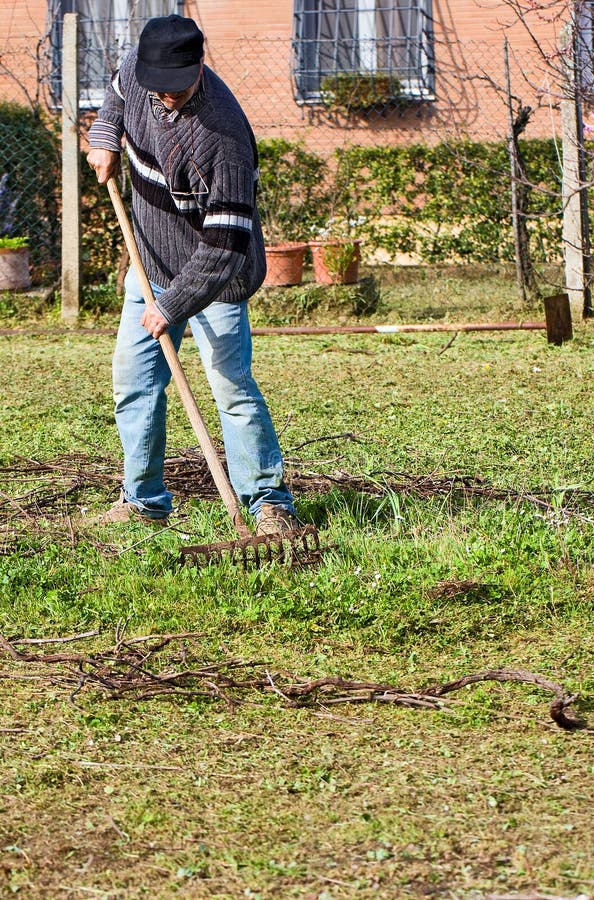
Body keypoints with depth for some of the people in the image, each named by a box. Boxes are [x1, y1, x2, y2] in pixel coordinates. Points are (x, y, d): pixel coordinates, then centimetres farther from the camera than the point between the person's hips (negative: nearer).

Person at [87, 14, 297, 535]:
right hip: (151, 262, 7)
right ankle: (144, 498, 18)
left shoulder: (223, 135, -32)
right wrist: (106, 138, 1)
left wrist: (172, 305, -31)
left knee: (230, 385, -11)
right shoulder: (138, 66, -11)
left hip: (212, 276, -7)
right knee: (134, 380, 8)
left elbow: (226, 241, -32)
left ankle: (269, 501, -2)